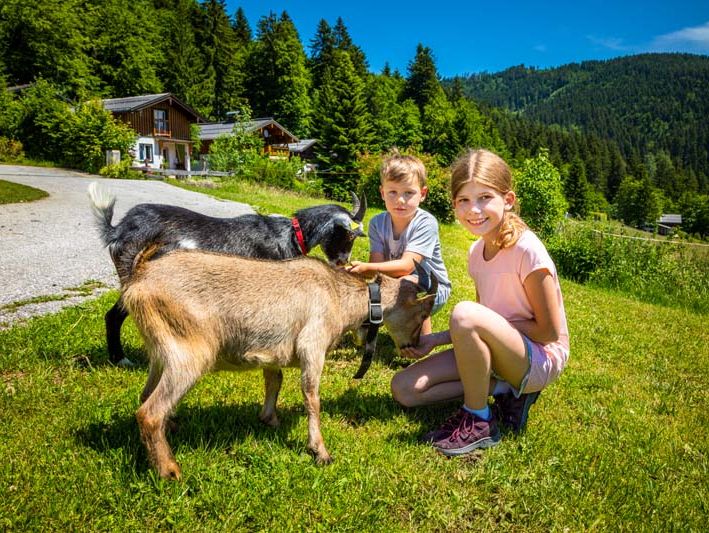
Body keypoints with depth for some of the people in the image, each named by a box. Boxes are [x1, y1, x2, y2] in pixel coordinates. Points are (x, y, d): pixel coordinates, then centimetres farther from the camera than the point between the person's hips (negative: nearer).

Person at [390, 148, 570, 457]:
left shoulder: (526, 250, -20)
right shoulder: (476, 252, 3)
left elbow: (550, 332, -16)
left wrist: (490, 324, -14)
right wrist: (435, 339, 0)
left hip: (541, 359, -7)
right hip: (502, 353, 7)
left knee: (464, 313, -35)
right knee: (404, 388, -3)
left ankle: (479, 422, -15)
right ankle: (503, 388, -1)